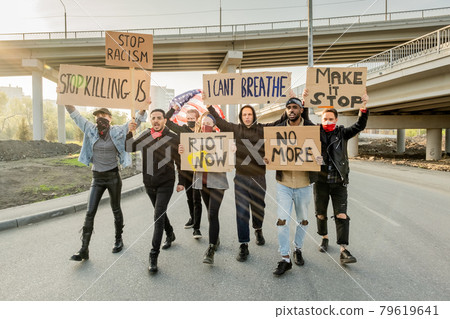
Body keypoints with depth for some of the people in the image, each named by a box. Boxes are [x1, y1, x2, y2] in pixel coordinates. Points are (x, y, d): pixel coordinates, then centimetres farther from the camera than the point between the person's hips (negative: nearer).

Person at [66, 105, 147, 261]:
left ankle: (119, 239, 31)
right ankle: (84, 250, 4)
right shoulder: (90, 130, 0)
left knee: (116, 209, 12)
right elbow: (75, 114, 1)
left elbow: (137, 121, -6)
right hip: (97, 178, 2)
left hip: (113, 176, -1)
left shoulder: (117, 131, -5)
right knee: (90, 213, -2)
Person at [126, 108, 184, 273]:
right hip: (149, 183, 5)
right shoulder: (145, 136, 1)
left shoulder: (173, 138, -8)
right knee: (160, 213, 21)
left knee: (158, 216, -11)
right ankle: (170, 234, 47)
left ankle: (154, 256, -6)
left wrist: (181, 182, 2)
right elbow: (129, 148, 8)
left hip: (166, 184, -4)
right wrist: (129, 132, -8)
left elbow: (179, 162, 0)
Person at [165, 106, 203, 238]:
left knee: (196, 199, -2)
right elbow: (166, 121, 11)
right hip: (185, 169, 4)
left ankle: (196, 227, 2)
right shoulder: (182, 129, 5)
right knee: (189, 198, 18)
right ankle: (192, 218, 39)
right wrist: (173, 109, 5)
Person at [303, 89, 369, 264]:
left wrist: (364, 108, -17)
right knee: (321, 213, 13)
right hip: (320, 180, 1)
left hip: (339, 182, 0)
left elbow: (359, 126, -4)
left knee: (341, 215, -6)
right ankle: (324, 238, 36)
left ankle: (343, 250, -4)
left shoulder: (342, 133, 6)